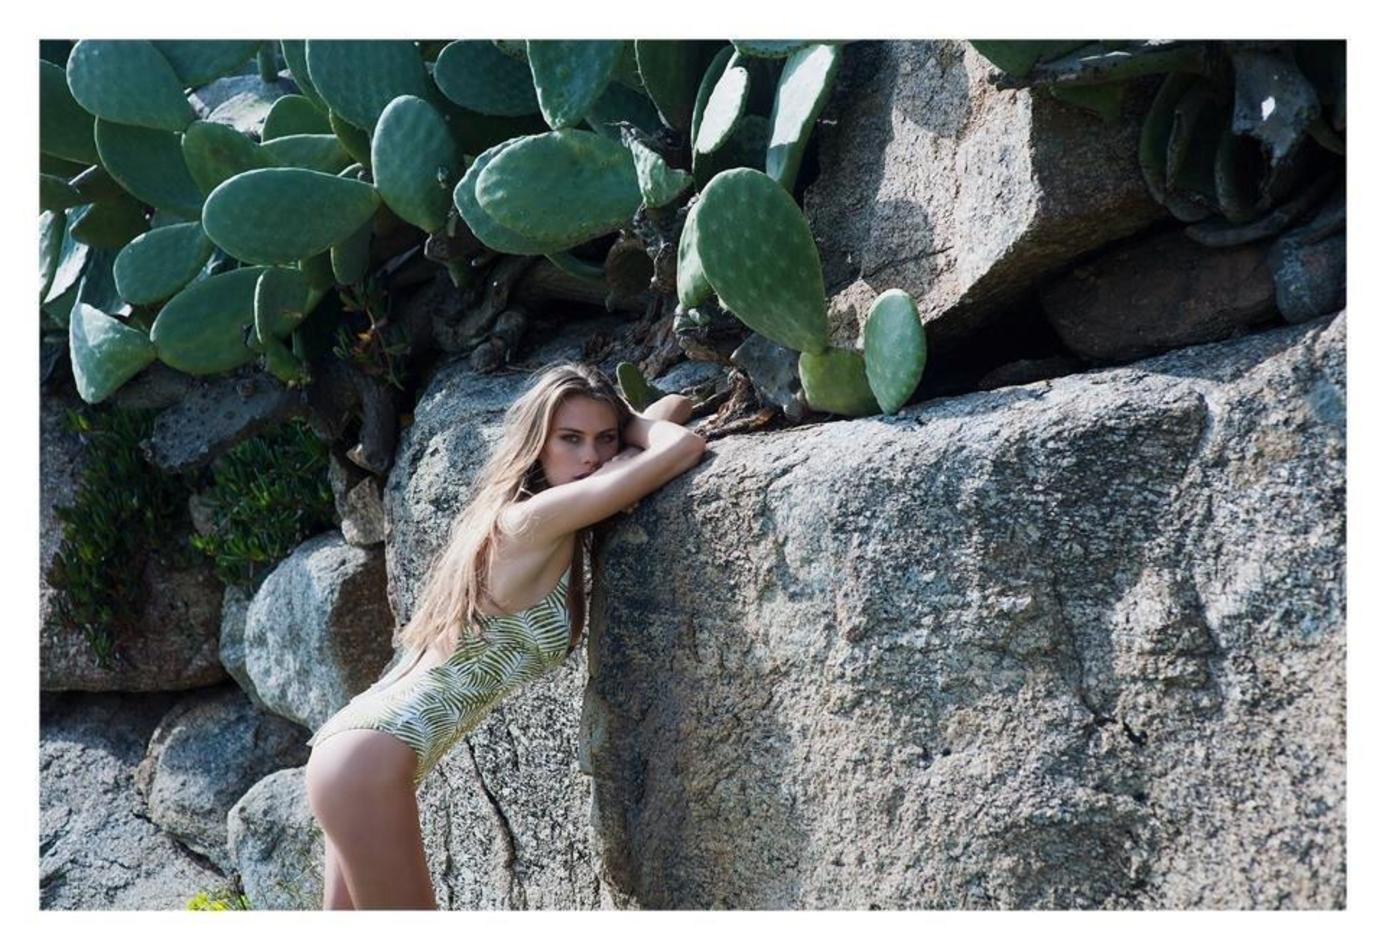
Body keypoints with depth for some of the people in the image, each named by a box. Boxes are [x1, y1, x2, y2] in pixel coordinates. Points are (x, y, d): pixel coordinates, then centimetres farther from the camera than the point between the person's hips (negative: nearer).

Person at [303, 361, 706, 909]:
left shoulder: (513, 511, 11)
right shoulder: (539, 519, -16)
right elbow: (684, 447, -16)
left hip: (352, 741, 10)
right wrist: (642, 429, 1)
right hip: (370, 759, -10)